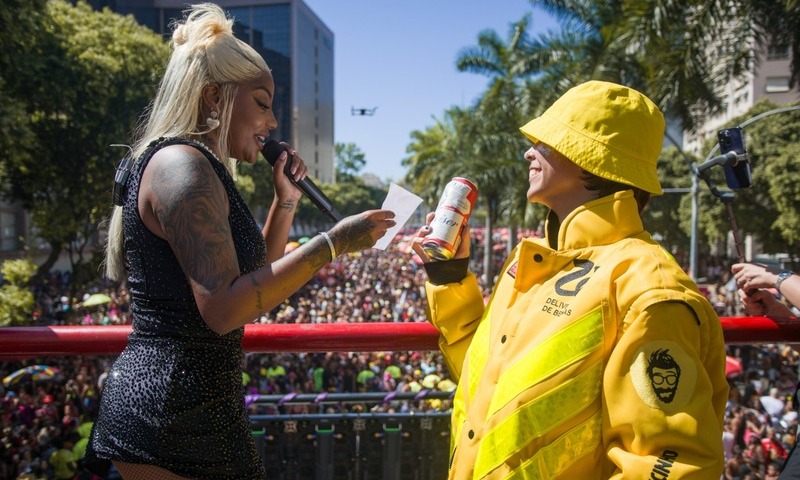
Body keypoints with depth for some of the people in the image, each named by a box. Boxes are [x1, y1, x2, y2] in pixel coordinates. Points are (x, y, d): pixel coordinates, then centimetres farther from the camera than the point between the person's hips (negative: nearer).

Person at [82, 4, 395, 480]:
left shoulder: (200, 168, 15)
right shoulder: (181, 164, -16)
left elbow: (254, 283, 17)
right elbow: (223, 308, -25)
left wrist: (286, 202, 10)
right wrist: (333, 243, -22)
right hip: (180, 411, -10)